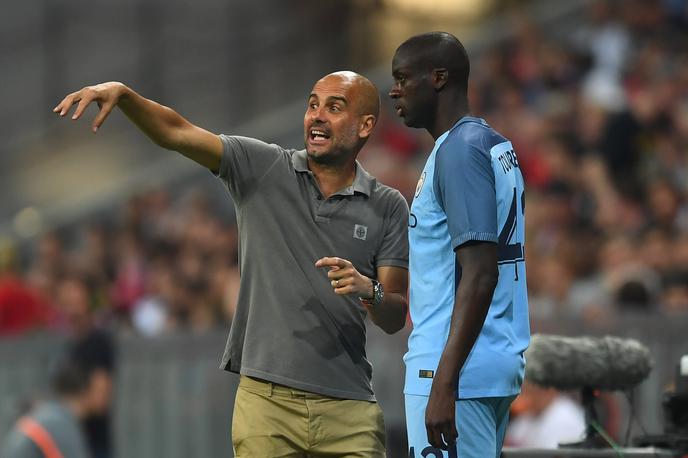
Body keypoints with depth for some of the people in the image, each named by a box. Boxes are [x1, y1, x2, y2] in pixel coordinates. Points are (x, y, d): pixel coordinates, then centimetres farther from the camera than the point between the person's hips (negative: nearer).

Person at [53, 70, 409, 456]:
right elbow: (177, 133, -6)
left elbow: (396, 319, 5)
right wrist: (122, 94, -22)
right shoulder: (264, 169, 5)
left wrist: (369, 291, -16)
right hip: (266, 399, -1)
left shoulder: (389, 208, 6)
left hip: (348, 409, 1)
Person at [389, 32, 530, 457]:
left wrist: (445, 383, -25)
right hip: (501, 362, 10)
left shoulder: (460, 149, -13)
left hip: (457, 371, -10)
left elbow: (480, 275, -21)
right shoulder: (498, 146, 16)